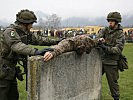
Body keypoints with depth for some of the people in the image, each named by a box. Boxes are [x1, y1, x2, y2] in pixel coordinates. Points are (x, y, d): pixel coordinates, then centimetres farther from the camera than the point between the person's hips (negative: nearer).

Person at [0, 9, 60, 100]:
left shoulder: (26, 34, 5)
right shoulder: (10, 32, -22)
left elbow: (38, 40, 16)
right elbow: (17, 46, -40)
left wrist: (56, 42, 12)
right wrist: (35, 52, -53)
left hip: (11, 71, 9)